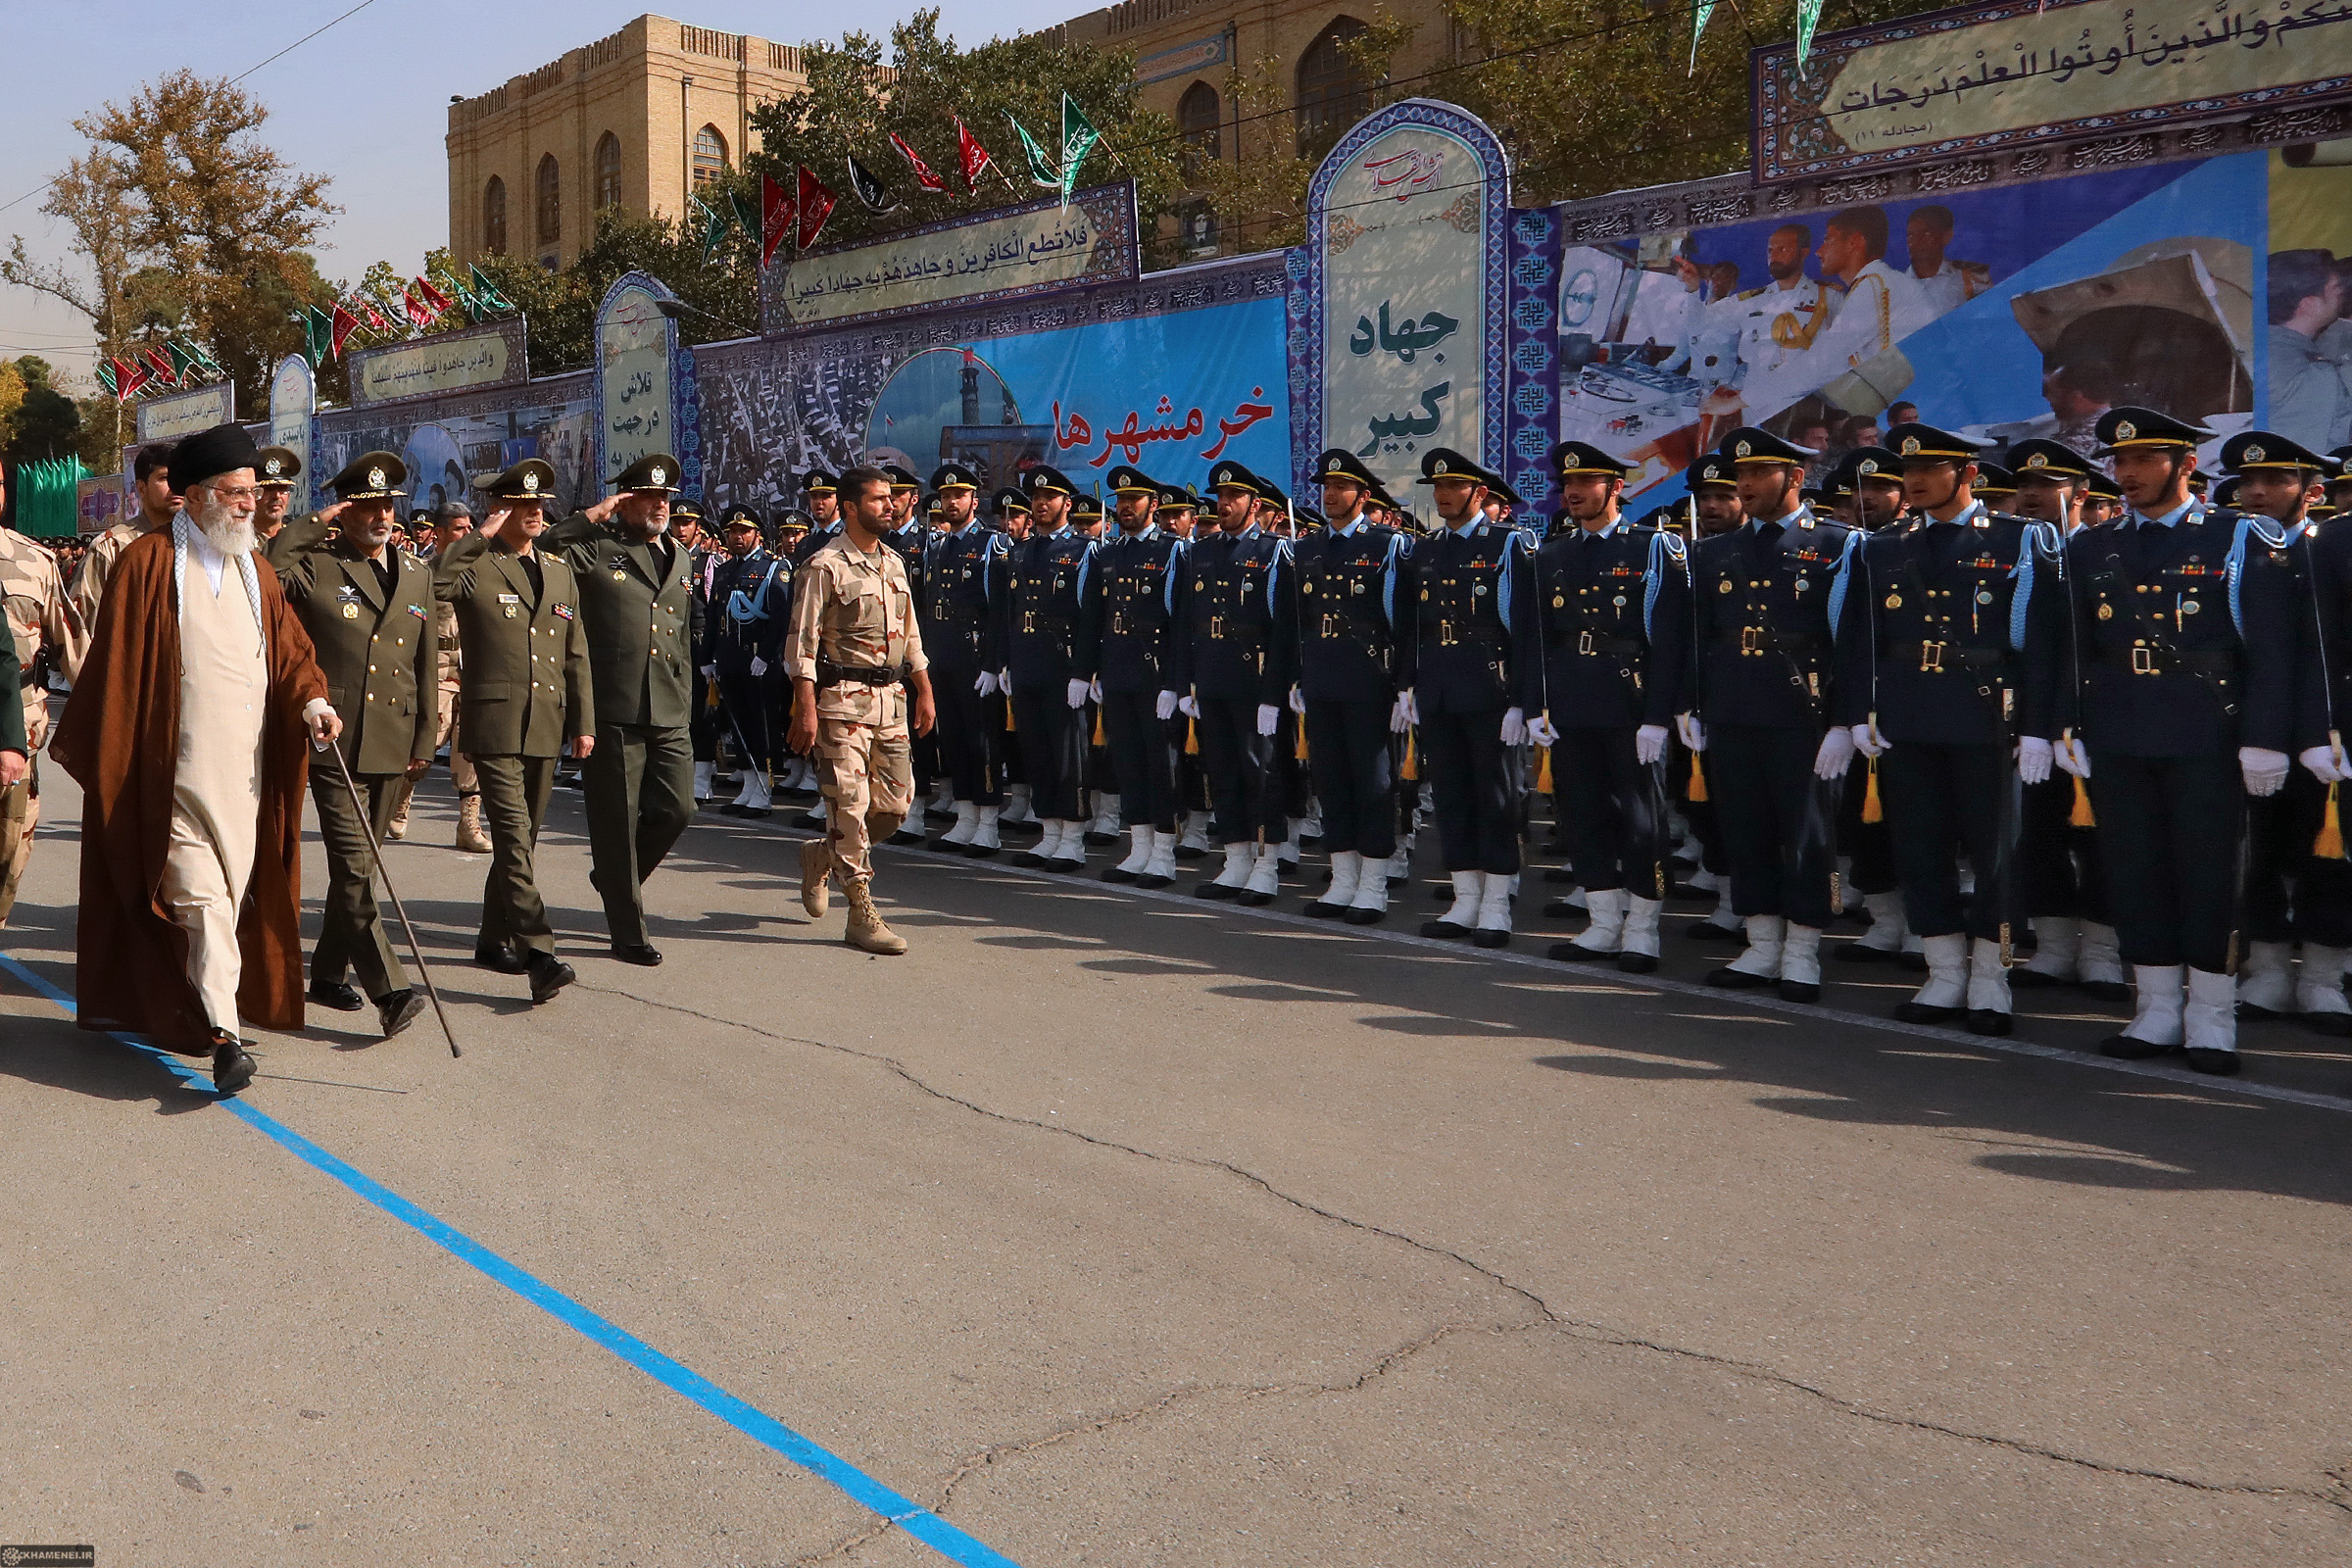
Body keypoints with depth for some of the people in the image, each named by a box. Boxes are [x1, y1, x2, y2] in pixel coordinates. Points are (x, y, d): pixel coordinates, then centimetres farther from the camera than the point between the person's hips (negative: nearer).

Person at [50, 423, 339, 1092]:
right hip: (178, 768, -6)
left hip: (248, 769, 6)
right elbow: (114, 662, -1)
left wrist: (311, 699, -9)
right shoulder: (148, 562, -3)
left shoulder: (255, 570, 16)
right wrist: (97, 756, 0)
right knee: (202, 897, -12)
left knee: (235, 893, 9)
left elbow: (289, 647, 11)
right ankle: (223, 1033, -15)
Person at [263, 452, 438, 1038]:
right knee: (354, 868, -11)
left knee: (360, 864, 14)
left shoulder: (417, 575, 15)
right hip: (333, 740, -5)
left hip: (393, 745, 5)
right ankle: (389, 990, -14)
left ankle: (329, 974, 28)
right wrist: (315, 524, -12)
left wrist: (425, 739, 13)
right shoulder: (315, 566, 1)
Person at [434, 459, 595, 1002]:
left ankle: (495, 938, 28)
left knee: (523, 836, 14)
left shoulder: (560, 571, 16)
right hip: (494, 723, -6)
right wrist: (480, 537, -18)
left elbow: (576, 654, 18)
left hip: (546, 727, 6)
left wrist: (583, 721, 13)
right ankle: (539, 956, -18)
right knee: (514, 836, -13)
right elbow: (429, 584, -25)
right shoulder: (476, 568, -2)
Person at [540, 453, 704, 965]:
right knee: (619, 822, 1)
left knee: (677, 809, 2)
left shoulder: (680, 560, 19)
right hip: (612, 711, -6)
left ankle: (615, 878, 31)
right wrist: (592, 516, -12)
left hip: (671, 716, 6)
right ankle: (628, 933, 11)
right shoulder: (596, 550, -1)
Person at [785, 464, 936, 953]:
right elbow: (803, 644, -11)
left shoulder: (894, 564, 15)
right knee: (850, 804, -6)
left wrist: (924, 692, 16)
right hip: (844, 699, -7)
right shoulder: (825, 567, -7)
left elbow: (910, 635, 21)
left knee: (896, 803, 7)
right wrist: (807, 709, -17)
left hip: (892, 698, 7)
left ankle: (824, 855, 31)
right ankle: (861, 914, 2)